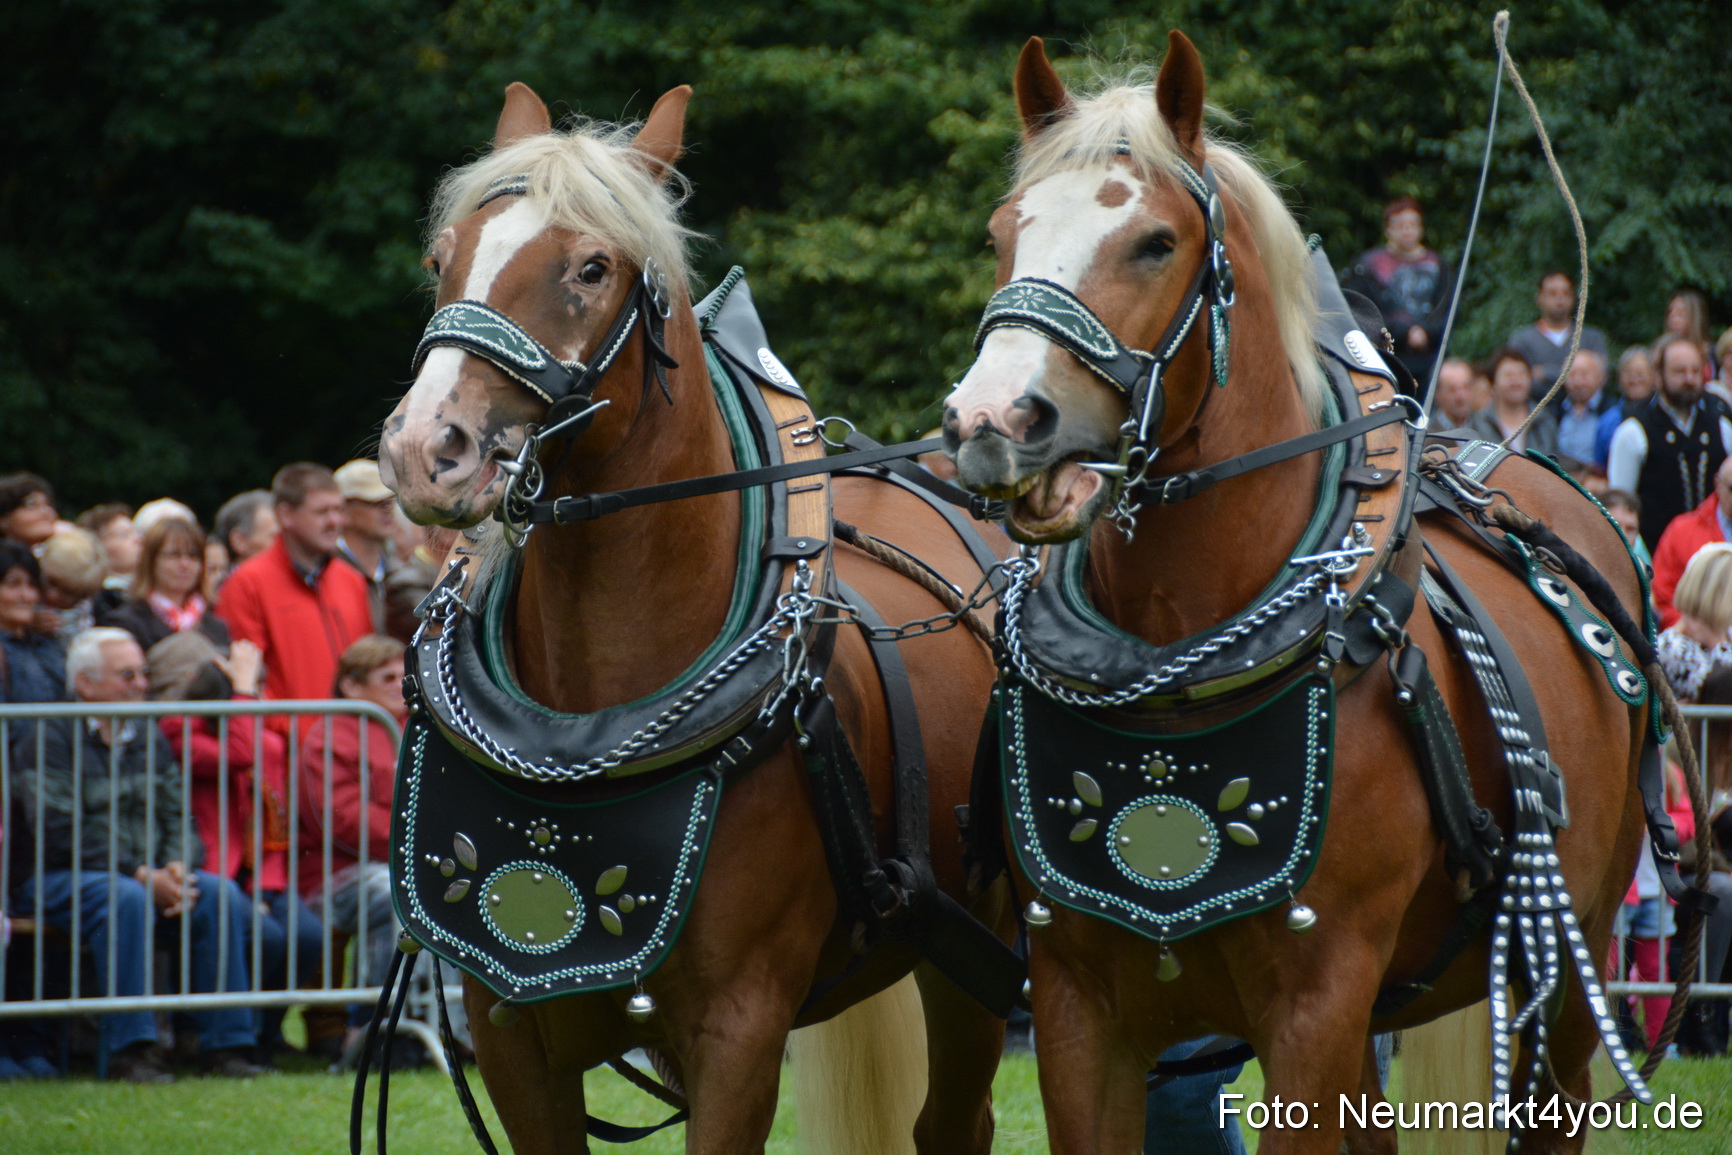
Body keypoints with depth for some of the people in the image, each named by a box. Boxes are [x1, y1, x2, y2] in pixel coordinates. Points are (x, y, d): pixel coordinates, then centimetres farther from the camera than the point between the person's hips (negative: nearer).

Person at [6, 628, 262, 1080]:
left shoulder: (149, 739, 17)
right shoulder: (46, 738, -5)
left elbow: (179, 818, 13)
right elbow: (60, 835, -14)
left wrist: (177, 868, -12)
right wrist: (142, 876, -19)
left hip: (151, 876, 6)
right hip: (61, 878, -6)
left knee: (220, 893, -20)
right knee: (125, 899, -37)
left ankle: (225, 1043, -20)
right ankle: (130, 1051, -37)